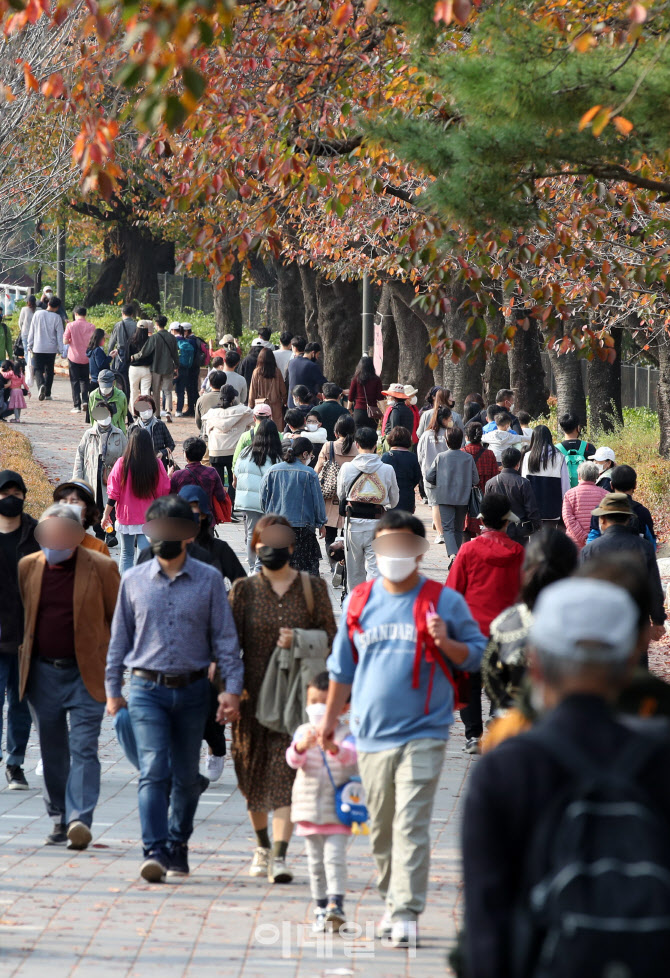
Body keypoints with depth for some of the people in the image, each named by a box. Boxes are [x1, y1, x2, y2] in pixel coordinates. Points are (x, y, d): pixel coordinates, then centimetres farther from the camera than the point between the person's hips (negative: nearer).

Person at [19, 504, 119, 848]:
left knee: (83, 748, -11)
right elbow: (18, 616, 13)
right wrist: (22, 663, 9)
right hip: (43, 674, 4)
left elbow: (119, 620, 2)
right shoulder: (28, 568, 4)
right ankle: (59, 820, 20)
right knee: (52, 752, 10)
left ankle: (80, 819, -18)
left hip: (85, 674, -4)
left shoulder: (101, 568, -4)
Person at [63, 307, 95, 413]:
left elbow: (65, 341, -8)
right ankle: (85, 400, -1)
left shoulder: (70, 326, -9)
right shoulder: (91, 326, -4)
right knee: (84, 380, 17)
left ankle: (77, 405, 3)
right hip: (87, 358, 2)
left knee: (75, 381, 6)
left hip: (74, 357, -2)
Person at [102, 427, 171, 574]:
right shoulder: (156, 465, -7)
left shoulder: (122, 463, -9)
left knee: (126, 555, 14)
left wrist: (106, 515, 4)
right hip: (150, 518, 0)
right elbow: (165, 491, 2)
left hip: (126, 517, 0)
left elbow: (113, 493, -5)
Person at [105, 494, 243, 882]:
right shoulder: (134, 581, 4)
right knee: (154, 771, -14)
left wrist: (232, 688, -5)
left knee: (186, 776, 10)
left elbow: (225, 637, 2)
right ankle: (156, 851, -20)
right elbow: (120, 637, 11)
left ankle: (178, 845, 27)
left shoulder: (209, 580, 1)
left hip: (192, 690, 1)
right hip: (147, 689, -1)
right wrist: (113, 690, 12)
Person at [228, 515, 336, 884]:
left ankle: (280, 855, -15)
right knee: (253, 771, 10)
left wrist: (300, 639, -15)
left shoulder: (312, 588, 3)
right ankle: (262, 845, 32)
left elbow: (330, 636, 4)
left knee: (286, 771, -12)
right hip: (254, 693, 2)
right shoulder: (244, 590, 4)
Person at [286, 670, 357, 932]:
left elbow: (351, 754, -25)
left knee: (334, 856, -14)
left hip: (337, 808, -3)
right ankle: (321, 907, 17)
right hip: (308, 808, 3)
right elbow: (293, 760, -11)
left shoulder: (346, 733, -5)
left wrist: (334, 747, -48)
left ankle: (336, 903, -18)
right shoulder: (303, 732, 3)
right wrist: (302, 746, -35)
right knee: (315, 861, 9)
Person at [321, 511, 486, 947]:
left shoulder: (444, 601, 0)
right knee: (381, 827, 11)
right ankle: (393, 900, 26)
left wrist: (447, 643, -16)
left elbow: (476, 655, 4)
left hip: (422, 734, -4)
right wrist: (330, 718, 21)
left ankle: (407, 912, -12)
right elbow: (343, 666, 20)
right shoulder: (360, 601, 11)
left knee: (411, 825, -12)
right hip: (372, 733, 4)